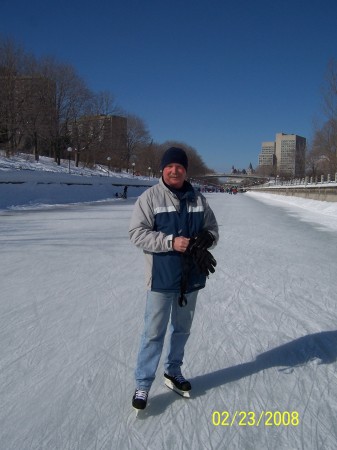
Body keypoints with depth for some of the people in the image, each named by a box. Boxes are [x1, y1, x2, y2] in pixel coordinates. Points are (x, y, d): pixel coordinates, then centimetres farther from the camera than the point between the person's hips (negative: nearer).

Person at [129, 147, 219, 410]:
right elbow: (137, 233, -13)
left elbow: (212, 229, 11)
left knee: (182, 329, 18)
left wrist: (204, 240, -13)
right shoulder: (150, 197, -7)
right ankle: (143, 383, 18)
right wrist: (170, 241, -24)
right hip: (162, 277, -4)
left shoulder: (198, 199, 5)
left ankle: (173, 372, 38)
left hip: (191, 276, 5)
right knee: (154, 333, 3)